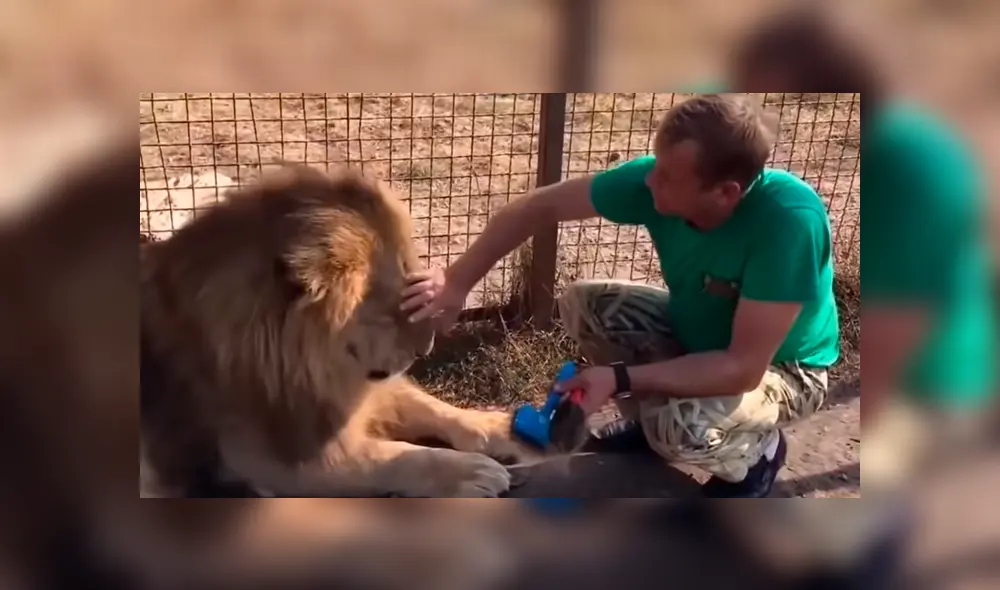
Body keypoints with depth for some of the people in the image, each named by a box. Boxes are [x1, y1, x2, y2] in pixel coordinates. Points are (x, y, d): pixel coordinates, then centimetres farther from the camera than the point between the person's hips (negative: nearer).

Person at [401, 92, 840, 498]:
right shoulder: (655, 181, -24)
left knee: (686, 428, -33)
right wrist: (457, 281, -20)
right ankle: (653, 418, 10)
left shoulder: (790, 221, -39)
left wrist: (620, 379, -37)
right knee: (583, 304, -11)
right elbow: (540, 206, -15)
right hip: (692, 330, 6)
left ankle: (759, 450, 2)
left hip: (781, 368, -5)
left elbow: (744, 367, -37)